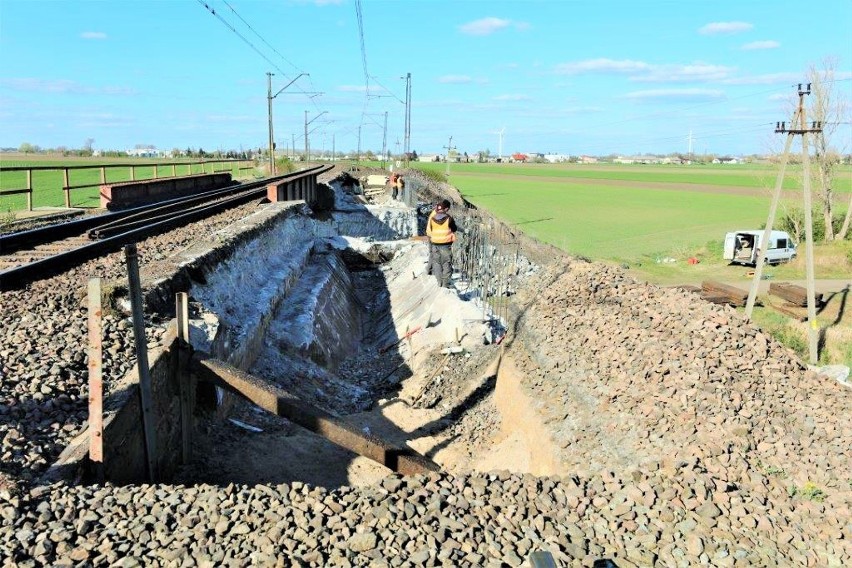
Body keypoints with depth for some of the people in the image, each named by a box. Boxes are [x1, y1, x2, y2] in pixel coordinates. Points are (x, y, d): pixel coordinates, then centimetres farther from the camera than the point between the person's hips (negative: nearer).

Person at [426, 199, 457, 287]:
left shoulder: (432, 218, -4)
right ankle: (445, 284, 7)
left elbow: (428, 231, 6)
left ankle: (439, 283, 13)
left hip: (435, 244, 3)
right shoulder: (449, 219, -12)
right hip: (446, 244, -2)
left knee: (436, 263, 13)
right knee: (446, 264, 7)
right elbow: (454, 229, 2)